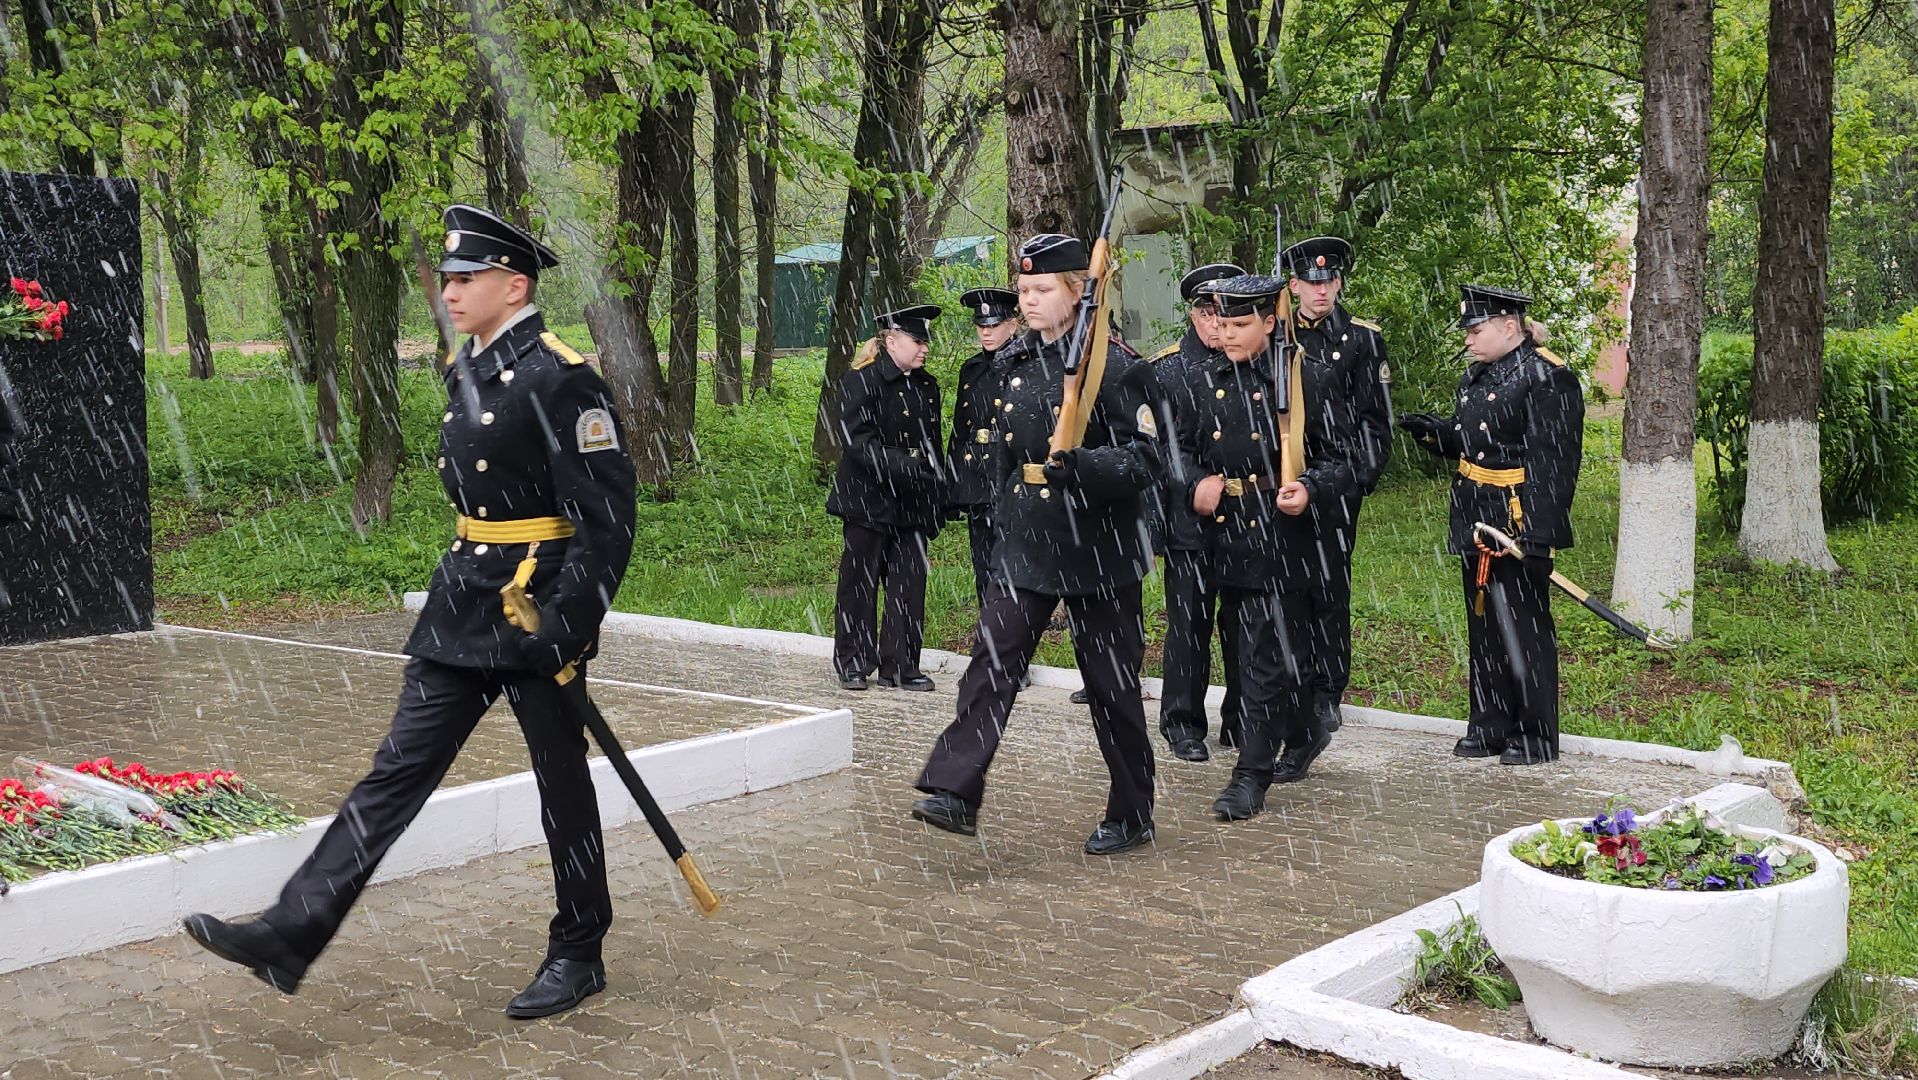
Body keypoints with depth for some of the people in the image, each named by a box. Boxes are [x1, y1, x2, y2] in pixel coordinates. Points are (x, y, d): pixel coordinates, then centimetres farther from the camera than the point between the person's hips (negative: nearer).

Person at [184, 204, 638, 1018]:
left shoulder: (560, 377, -15)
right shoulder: (463, 371, 11)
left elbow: (609, 518, -18)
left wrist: (571, 624, -23)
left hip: (537, 607, -8)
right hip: (462, 601, 8)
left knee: (561, 783, 6)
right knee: (399, 767, 5)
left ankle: (578, 956, 21)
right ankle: (291, 936, 5)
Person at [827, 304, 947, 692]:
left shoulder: (927, 386, 11)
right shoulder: (861, 382, -9)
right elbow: (859, 442, -18)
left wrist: (938, 500, 11)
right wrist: (906, 466, -25)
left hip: (912, 504, 6)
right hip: (868, 502, -5)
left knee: (910, 585, 4)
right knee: (860, 584, 4)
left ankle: (900, 666, 13)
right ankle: (852, 665, 15)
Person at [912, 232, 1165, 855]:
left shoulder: (1115, 367, -10)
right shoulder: (1019, 368, 11)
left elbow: (1148, 460, -14)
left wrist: (1080, 463, -30)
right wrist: (1006, 528, 24)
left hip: (1096, 549, -5)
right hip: (1025, 546, 6)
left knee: (1110, 683, 4)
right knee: (991, 661, -7)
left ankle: (1131, 816, 17)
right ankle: (954, 793, -11)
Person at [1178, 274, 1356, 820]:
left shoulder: (1310, 376, -5)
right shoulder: (1207, 379, 8)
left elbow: (1340, 457, -4)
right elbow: (1184, 445, 17)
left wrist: (1310, 489, -22)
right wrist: (1195, 483, -3)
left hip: (1284, 534, -5)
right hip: (1227, 536, 5)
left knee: (1266, 654, -6)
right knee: (1277, 647, 17)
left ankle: (1251, 774, 0)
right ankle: (1305, 734, 39)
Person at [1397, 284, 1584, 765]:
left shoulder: (1547, 377, -13)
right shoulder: (1476, 376, 14)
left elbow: (1554, 461, -18)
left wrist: (1537, 531, -23)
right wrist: (1433, 431, 2)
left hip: (1521, 523, -9)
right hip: (1477, 522, 9)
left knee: (1524, 626, -1)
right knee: (1484, 624, 14)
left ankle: (1535, 736, 9)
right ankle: (1489, 727, 24)